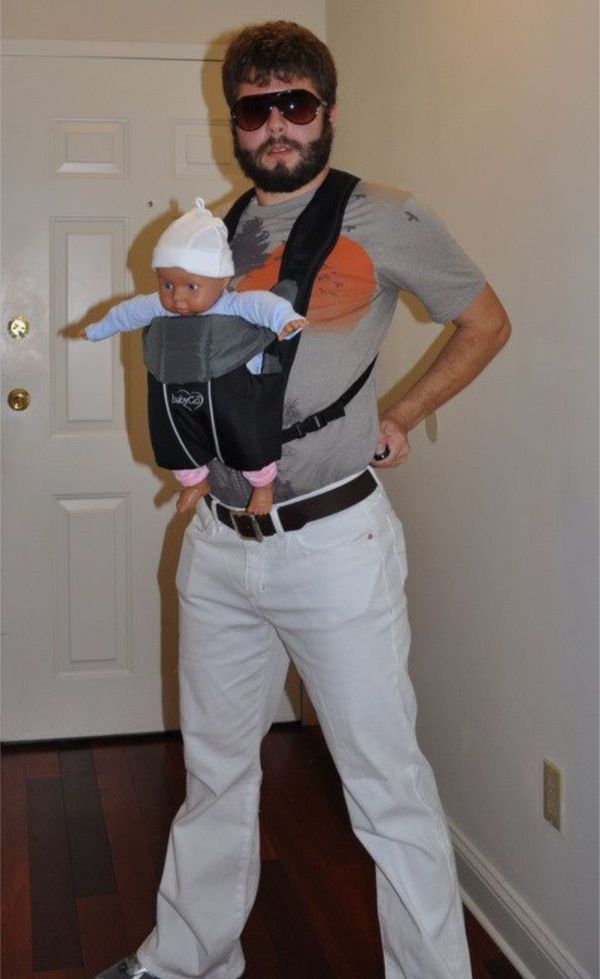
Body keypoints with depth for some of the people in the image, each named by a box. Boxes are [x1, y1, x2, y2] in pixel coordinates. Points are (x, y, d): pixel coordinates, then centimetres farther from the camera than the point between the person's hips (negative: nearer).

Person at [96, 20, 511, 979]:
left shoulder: (382, 220, -3)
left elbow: (486, 322, 7)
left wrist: (400, 417, -1)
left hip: (334, 542, -5)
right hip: (218, 544, 6)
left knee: (388, 789, 2)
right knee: (215, 773, 18)